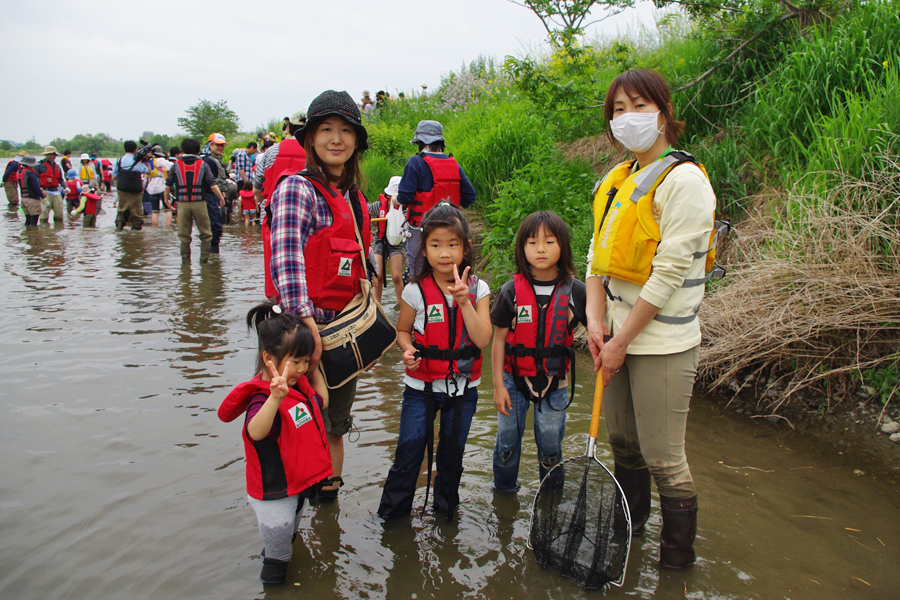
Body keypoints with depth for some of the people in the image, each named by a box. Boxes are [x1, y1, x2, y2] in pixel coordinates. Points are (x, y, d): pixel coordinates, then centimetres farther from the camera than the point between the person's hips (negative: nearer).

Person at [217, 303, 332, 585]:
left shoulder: (299, 383, -3)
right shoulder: (262, 397, -32)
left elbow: (321, 401, 18)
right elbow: (255, 432, -53)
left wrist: (314, 370, 7)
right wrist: (275, 398, -69)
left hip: (300, 483, 9)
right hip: (274, 494, -8)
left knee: (289, 537, 31)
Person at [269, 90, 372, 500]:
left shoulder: (354, 197, 13)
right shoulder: (297, 188, -11)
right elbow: (287, 259, -23)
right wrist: (306, 323, -30)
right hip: (309, 326, -7)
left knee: (335, 425, 18)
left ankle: (329, 490, 33)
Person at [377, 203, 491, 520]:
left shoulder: (478, 289, -6)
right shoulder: (416, 291, -8)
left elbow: (483, 339, -16)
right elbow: (403, 330, 7)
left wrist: (463, 300, -25)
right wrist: (408, 350, -15)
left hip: (463, 386, 1)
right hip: (421, 385, -1)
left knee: (452, 452, 15)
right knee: (409, 450, 1)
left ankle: (445, 507, 39)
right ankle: (392, 512, 22)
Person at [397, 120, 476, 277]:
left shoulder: (416, 162, -11)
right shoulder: (454, 164, 5)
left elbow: (405, 197, -16)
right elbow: (470, 195, 6)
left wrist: (397, 198, 7)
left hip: (420, 227, -5)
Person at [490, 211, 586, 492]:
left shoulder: (574, 290, -7)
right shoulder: (511, 291, -7)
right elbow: (499, 339, -2)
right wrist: (498, 385, -3)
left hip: (555, 381, 0)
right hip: (514, 378, 0)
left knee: (550, 444, 7)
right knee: (507, 440, 8)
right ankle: (504, 490, 33)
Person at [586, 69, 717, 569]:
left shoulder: (683, 179, -14)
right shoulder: (617, 180, 10)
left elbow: (669, 273, -18)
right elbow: (600, 252, 9)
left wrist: (621, 342, -14)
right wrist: (597, 320, -5)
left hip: (663, 343, -7)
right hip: (619, 334, 7)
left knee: (663, 458, 1)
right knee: (623, 441, 20)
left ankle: (678, 558, 21)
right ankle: (629, 526, 41)